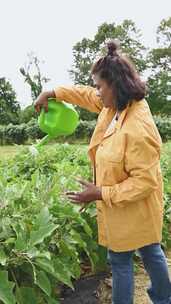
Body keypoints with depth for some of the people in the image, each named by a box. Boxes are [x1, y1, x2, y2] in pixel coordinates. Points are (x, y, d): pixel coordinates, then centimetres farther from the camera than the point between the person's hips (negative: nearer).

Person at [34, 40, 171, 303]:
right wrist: (52, 93, 10)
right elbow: (87, 94, 12)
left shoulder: (138, 130, -32)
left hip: (131, 209, -9)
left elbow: (144, 182, -29)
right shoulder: (116, 105, -5)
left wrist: (100, 193, -25)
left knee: (120, 261, 11)